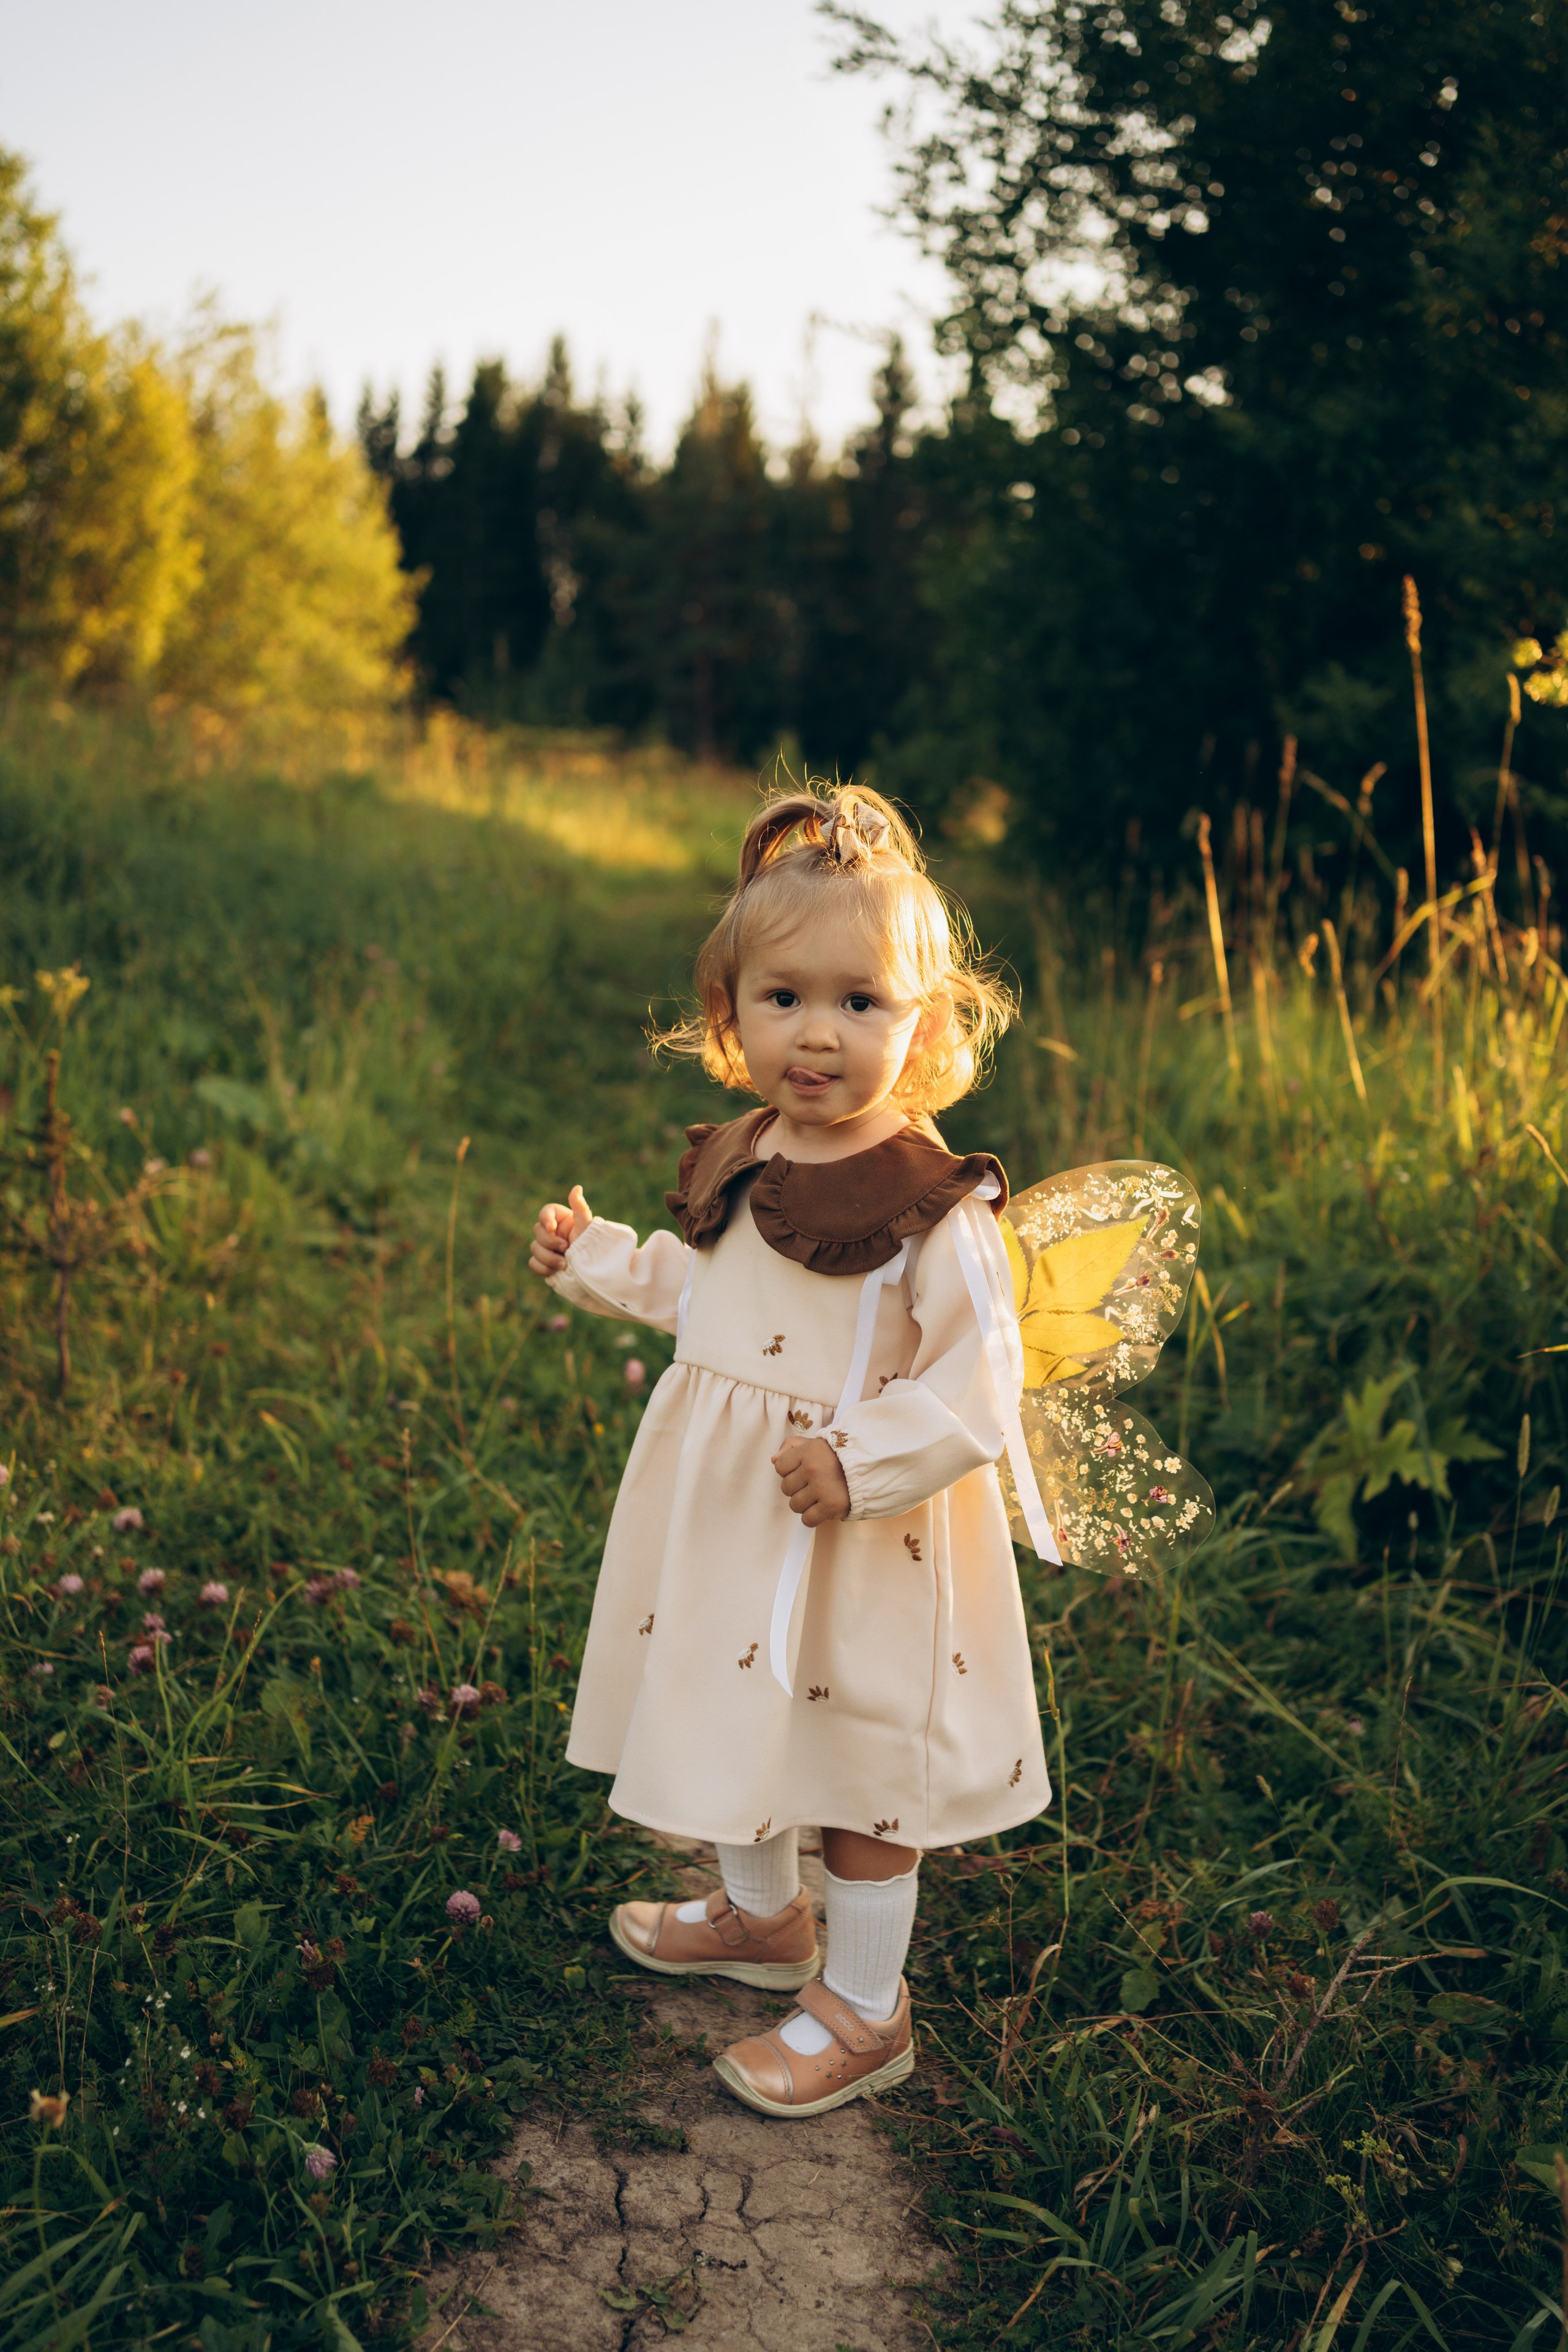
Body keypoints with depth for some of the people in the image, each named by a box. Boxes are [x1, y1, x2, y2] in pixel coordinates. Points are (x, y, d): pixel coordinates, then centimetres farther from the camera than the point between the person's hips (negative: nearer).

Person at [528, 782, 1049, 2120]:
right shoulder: (739, 1162, 2)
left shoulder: (934, 1205, -22)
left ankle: (864, 2010, 28)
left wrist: (857, 1464, -29)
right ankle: (761, 1915, 50)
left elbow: (977, 1387, -22)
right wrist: (592, 1256, 14)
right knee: (739, 1715, 24)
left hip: (860, 1541, -7)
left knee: (860, 1760, 9)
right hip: (725, 1512, 8)